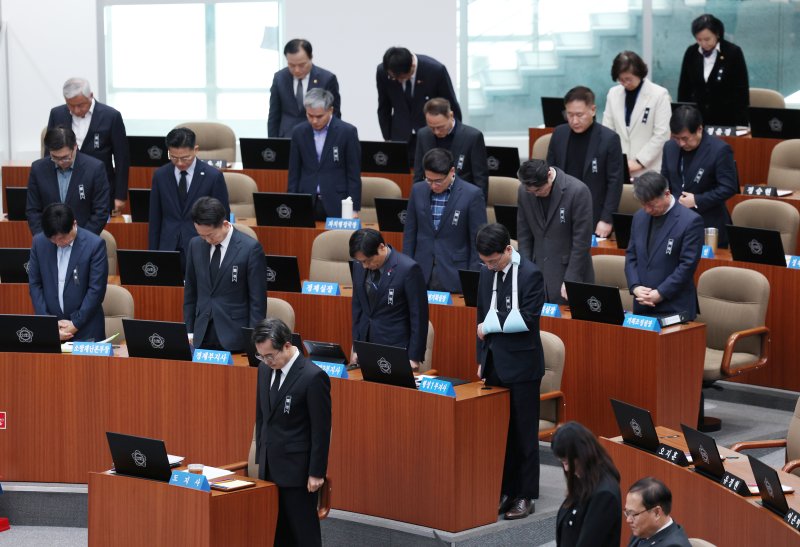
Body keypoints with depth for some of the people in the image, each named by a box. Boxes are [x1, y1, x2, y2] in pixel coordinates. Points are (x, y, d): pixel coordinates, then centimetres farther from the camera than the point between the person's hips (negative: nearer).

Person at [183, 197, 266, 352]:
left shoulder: (250, 248, -8)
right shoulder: (195, 245, 7)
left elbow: (258, 300, -6)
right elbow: (190, 292, 14)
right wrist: (188, 332, 10)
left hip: (234, 338, -4)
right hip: (201, 338, 4)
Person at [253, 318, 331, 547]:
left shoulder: (313, 377, -16)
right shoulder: (265, 369, 6)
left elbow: (321, 429, -14)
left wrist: (316, 473, -13)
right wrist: (261, 457, 15)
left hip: (297, 469, -7)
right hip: (270, 467, 7)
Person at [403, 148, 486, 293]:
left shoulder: (472, 195, -8)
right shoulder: (418, 190, 5)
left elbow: (478, 241, -5)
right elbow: (410, 233, 12)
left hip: (454, 279, -3)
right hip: (421, 275, 3)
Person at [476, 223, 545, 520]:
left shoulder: (530, 274, -13)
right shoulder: (487, 273, 7)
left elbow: (527, 320, -19)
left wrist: (492, 324, -15)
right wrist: (482, 358, 15)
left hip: (521, 365, -6)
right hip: (495, 362, 6)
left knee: (523, 432, 1)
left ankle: (525, 496, 8)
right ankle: (505, 490, 15)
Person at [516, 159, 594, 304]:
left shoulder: (578, 191, -15)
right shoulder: (524, 191, -1)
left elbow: (582, 241, -13)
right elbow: (523, 236, 8)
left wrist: (570, 280, -14)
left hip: (570, 272, -4)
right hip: (538, 274, 4)